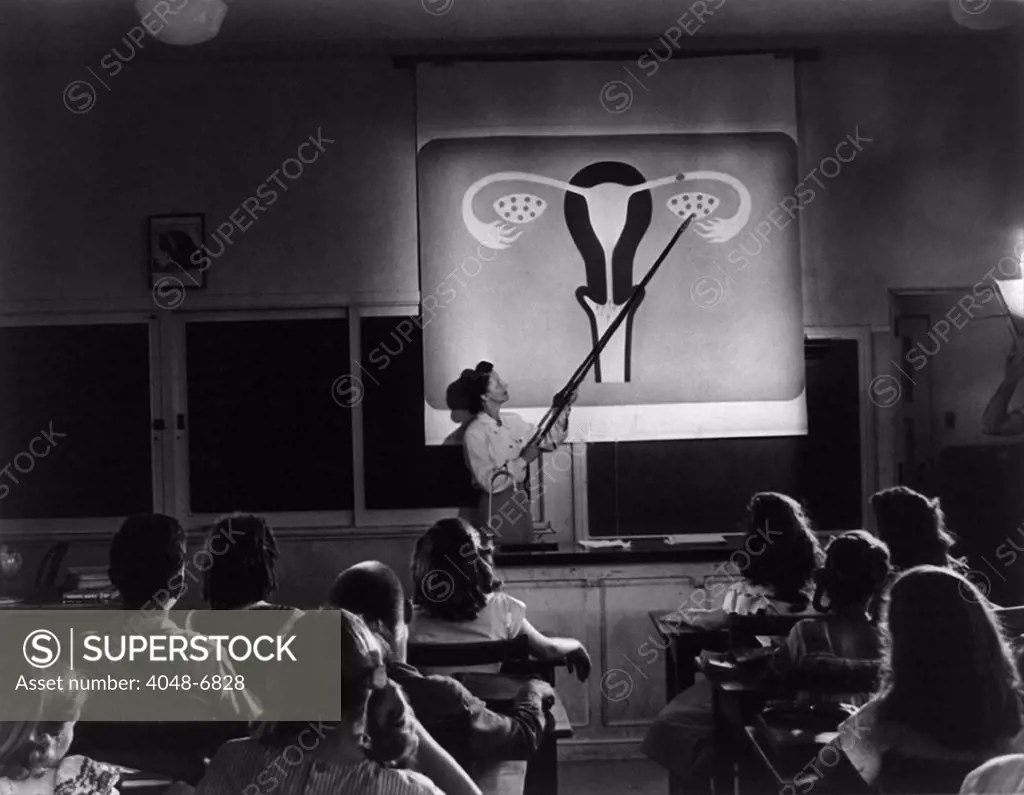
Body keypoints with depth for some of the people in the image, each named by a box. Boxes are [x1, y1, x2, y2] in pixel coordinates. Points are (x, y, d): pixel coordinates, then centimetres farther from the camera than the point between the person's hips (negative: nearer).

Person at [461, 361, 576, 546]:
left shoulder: (512, 420, 4)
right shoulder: (475, 433, -17)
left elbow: (549, 441, 10)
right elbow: (490, 483, -21)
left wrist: (564, 410, -1)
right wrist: (523, 460, -20)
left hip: (521, 501, 7)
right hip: (496, 508, -7)